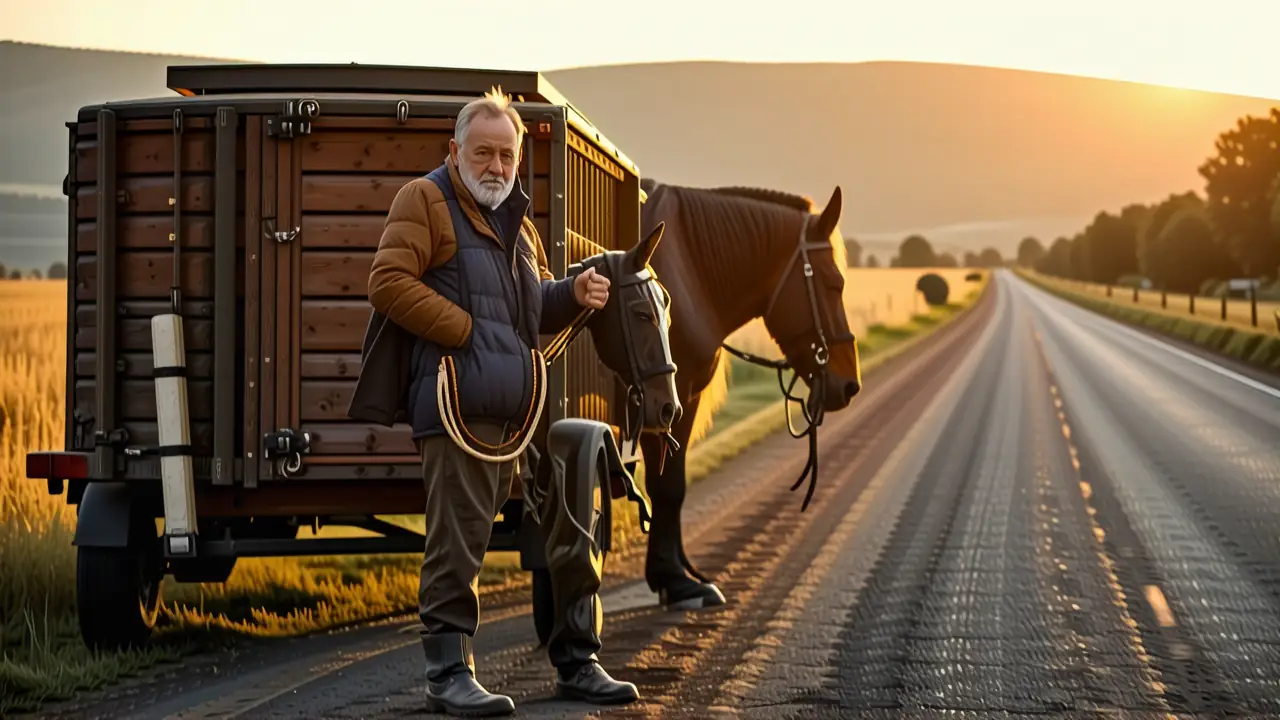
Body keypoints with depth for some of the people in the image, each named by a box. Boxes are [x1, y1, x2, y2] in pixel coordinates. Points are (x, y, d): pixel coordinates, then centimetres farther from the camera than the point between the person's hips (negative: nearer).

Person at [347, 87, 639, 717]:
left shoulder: (514, 217, 25)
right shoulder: (425, 200, 1)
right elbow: (389, 283, -11)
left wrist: (573, 294, 9)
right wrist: (466, 330, -14)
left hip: (522, 406, 8)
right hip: (458, 404, -8)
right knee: (458, 541, -7)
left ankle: (574, 664, 19)